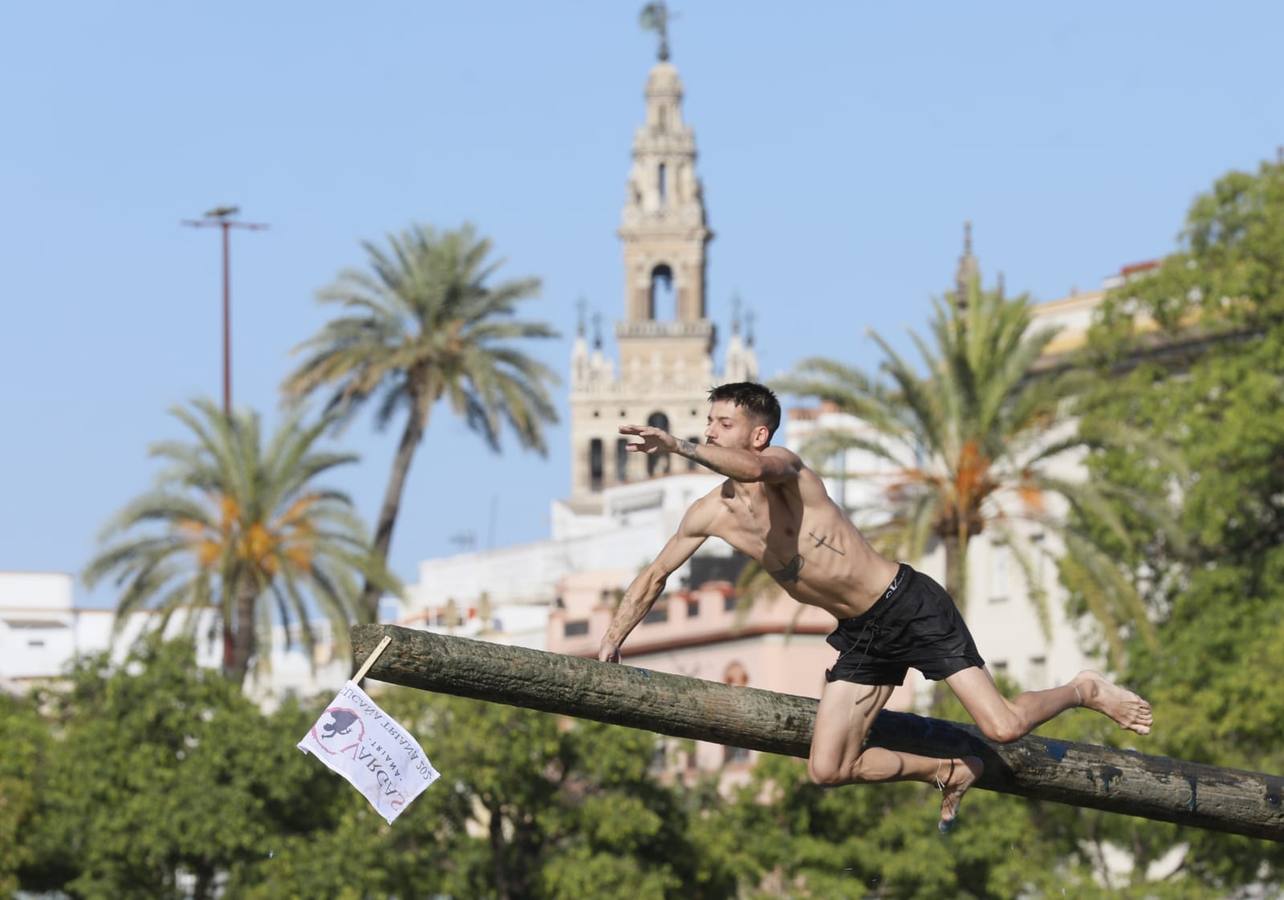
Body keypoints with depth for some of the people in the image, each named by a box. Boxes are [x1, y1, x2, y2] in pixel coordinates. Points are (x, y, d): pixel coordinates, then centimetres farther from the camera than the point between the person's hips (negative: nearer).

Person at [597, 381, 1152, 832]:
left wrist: (678, 447, -54)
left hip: (909, 605, -7)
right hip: (861, 639, 7)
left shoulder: (784, 469, -16)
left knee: (1002, 728, -15)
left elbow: (754, 468, -42)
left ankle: (1085, 691, 17)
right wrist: (607, 650, 11)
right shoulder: (710, 514, 3)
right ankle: (950, 774, 20)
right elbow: (654, 578, 15)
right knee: (827, 771, -1)